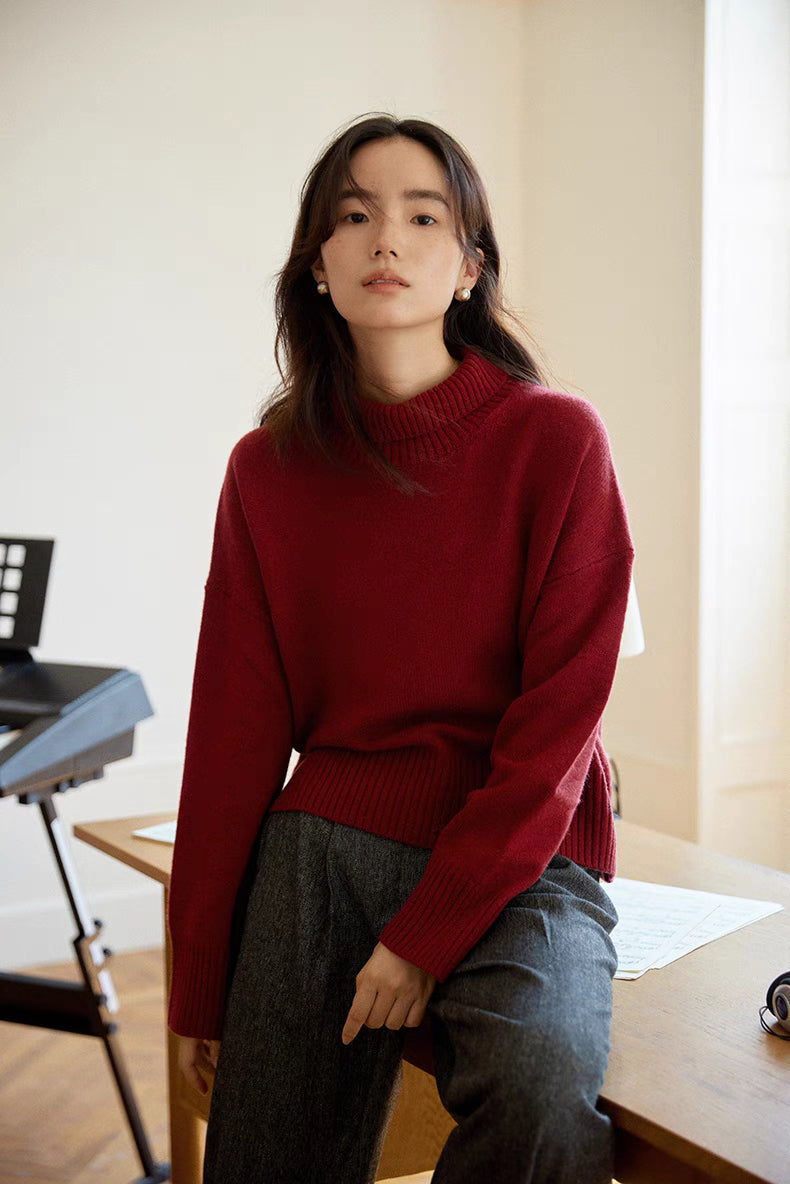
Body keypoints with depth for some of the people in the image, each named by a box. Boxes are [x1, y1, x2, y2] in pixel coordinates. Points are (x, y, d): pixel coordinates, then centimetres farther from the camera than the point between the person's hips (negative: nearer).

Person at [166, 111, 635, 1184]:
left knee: (541, 1095, -29)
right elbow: (235, 732, 5)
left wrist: (427, 935, -15)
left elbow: (559, 719, -9)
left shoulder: (557, 440, -5)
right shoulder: (270, 469, 4)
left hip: (517, 858, -2)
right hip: (319, 846, 3)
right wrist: (199, 988, 5)